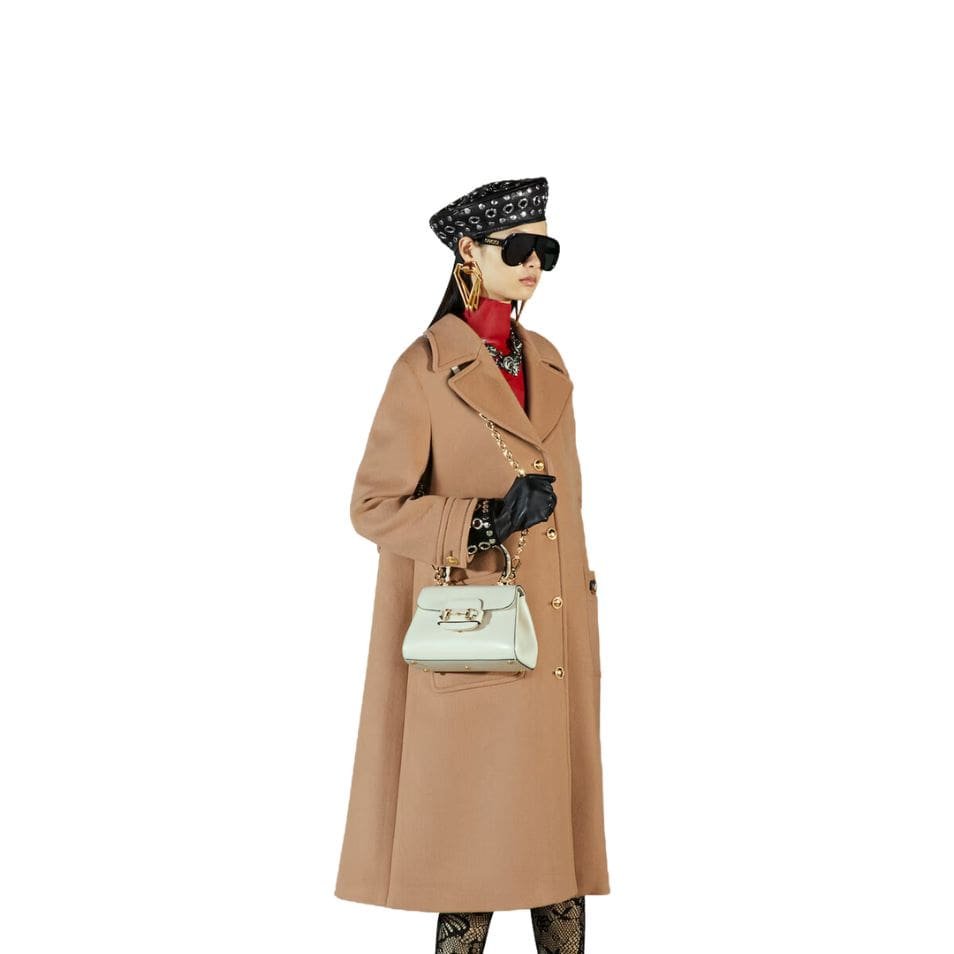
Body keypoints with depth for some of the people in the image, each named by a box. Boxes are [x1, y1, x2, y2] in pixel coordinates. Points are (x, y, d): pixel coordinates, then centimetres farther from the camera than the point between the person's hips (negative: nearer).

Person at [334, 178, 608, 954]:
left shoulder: (546, 361, 12)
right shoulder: (428, 366, -8)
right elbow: (374, 506, -9)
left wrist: (582, 623, 17)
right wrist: (486, 520, -21)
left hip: (554, 631, 6)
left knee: (558, 818, 11)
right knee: (478, 825, 2)